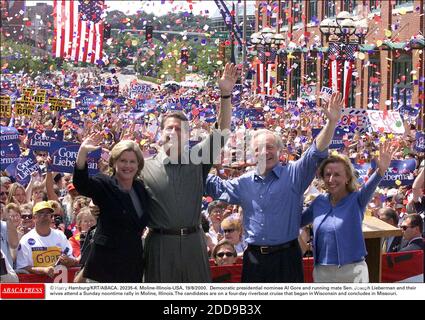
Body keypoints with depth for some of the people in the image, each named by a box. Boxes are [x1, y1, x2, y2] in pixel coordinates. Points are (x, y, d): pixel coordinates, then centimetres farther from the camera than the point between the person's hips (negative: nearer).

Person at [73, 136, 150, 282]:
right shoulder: (104, 185, -7)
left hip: (133, 264, 6)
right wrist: (82, 152, -40)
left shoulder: (140, 187, 11)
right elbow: (80, 183, -26)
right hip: (106, 264, -6)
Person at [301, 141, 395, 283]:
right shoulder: (319, 202, 6)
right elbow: (298, 220, 21)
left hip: (353, 271, -4)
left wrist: (381, 170, -48)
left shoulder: (357, 200, -7)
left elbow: (369, 187, -29)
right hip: (322, 272, 4)